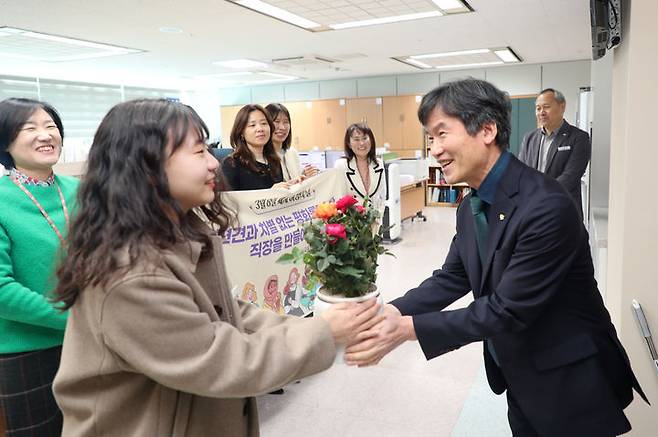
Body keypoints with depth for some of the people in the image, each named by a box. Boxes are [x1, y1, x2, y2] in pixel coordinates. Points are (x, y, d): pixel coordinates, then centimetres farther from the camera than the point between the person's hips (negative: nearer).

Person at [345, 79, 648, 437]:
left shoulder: (547, 207, -29)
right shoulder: (470, 209, -1)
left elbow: (507, 310, -28)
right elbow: (452, 278, 2)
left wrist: (408, 328, -29)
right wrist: (391, 312, -14)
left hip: (568, 383, -7)